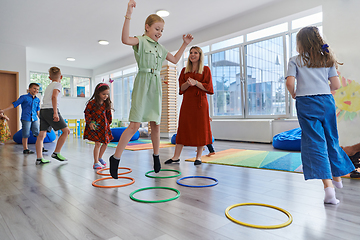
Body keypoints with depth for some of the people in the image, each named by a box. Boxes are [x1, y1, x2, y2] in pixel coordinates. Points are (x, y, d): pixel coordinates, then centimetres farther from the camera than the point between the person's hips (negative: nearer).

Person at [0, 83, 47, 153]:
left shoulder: (37, 100, 11)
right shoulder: (24, 97, -3)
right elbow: (14, 104, -2)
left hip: (34, 119, 4)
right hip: (26, 119, -4)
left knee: (38, 134, 2)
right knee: (26, 135, 2)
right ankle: (25, 149, 13)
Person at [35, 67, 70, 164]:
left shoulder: (48, 86, 25)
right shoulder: (58, 84, 1)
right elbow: (54, 97, -15)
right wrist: (55, 112, -22)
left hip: (43, 110, 8)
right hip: (50, 110, -8)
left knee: (41, 134, 4)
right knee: (66, 130, 0)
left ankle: (39, 158, 4)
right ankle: (56, 153, 0)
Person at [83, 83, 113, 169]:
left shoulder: (106, 103, 3)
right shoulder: (92, 103, -12)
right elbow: (87, 113, -6)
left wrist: (108, 123, 17)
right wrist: (90, 122, -16)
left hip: (104, 126, 6)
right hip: (95, 126, -6)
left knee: (105, 142, 10)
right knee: (98, 143, -11)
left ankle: (100, 158, 33)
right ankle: (96, 162, 2)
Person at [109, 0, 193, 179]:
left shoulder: (160, 48, 20)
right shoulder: (141, 41, 1)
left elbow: (175, 60, 28)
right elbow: (125, 39, -21)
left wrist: (185, 44, 25)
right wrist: (128, 16, -26)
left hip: (156, 86, 6)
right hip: (142, 84, -6)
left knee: (156, 124, 8)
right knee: (135, 125, -12)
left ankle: (156, 156, 24)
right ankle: (115, 158, 0)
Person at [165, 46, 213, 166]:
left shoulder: (205, 69, 5)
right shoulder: (184, 70, 14)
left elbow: (208, 87, -3)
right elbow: (181, 87, 7)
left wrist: (196, 82, -16)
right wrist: (188, 83, -13)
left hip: (200, 102, -2)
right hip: (187, 102, 3)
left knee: (200, 128, -1)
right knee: (183, 128, 2)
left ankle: (198, 156, 11)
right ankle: (176, 157, 7)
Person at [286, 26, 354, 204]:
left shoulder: (295, 60, 2)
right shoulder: (327, 59, 13)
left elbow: (290, 83, -11)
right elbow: (336, 85, 7)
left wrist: (293, 94, 7)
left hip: (306, 102, -4)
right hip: (327, 100, 5)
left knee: (315, 142, -4)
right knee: (331, 139, 17)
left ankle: (328, 185, -13)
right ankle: (337, 177, 36)